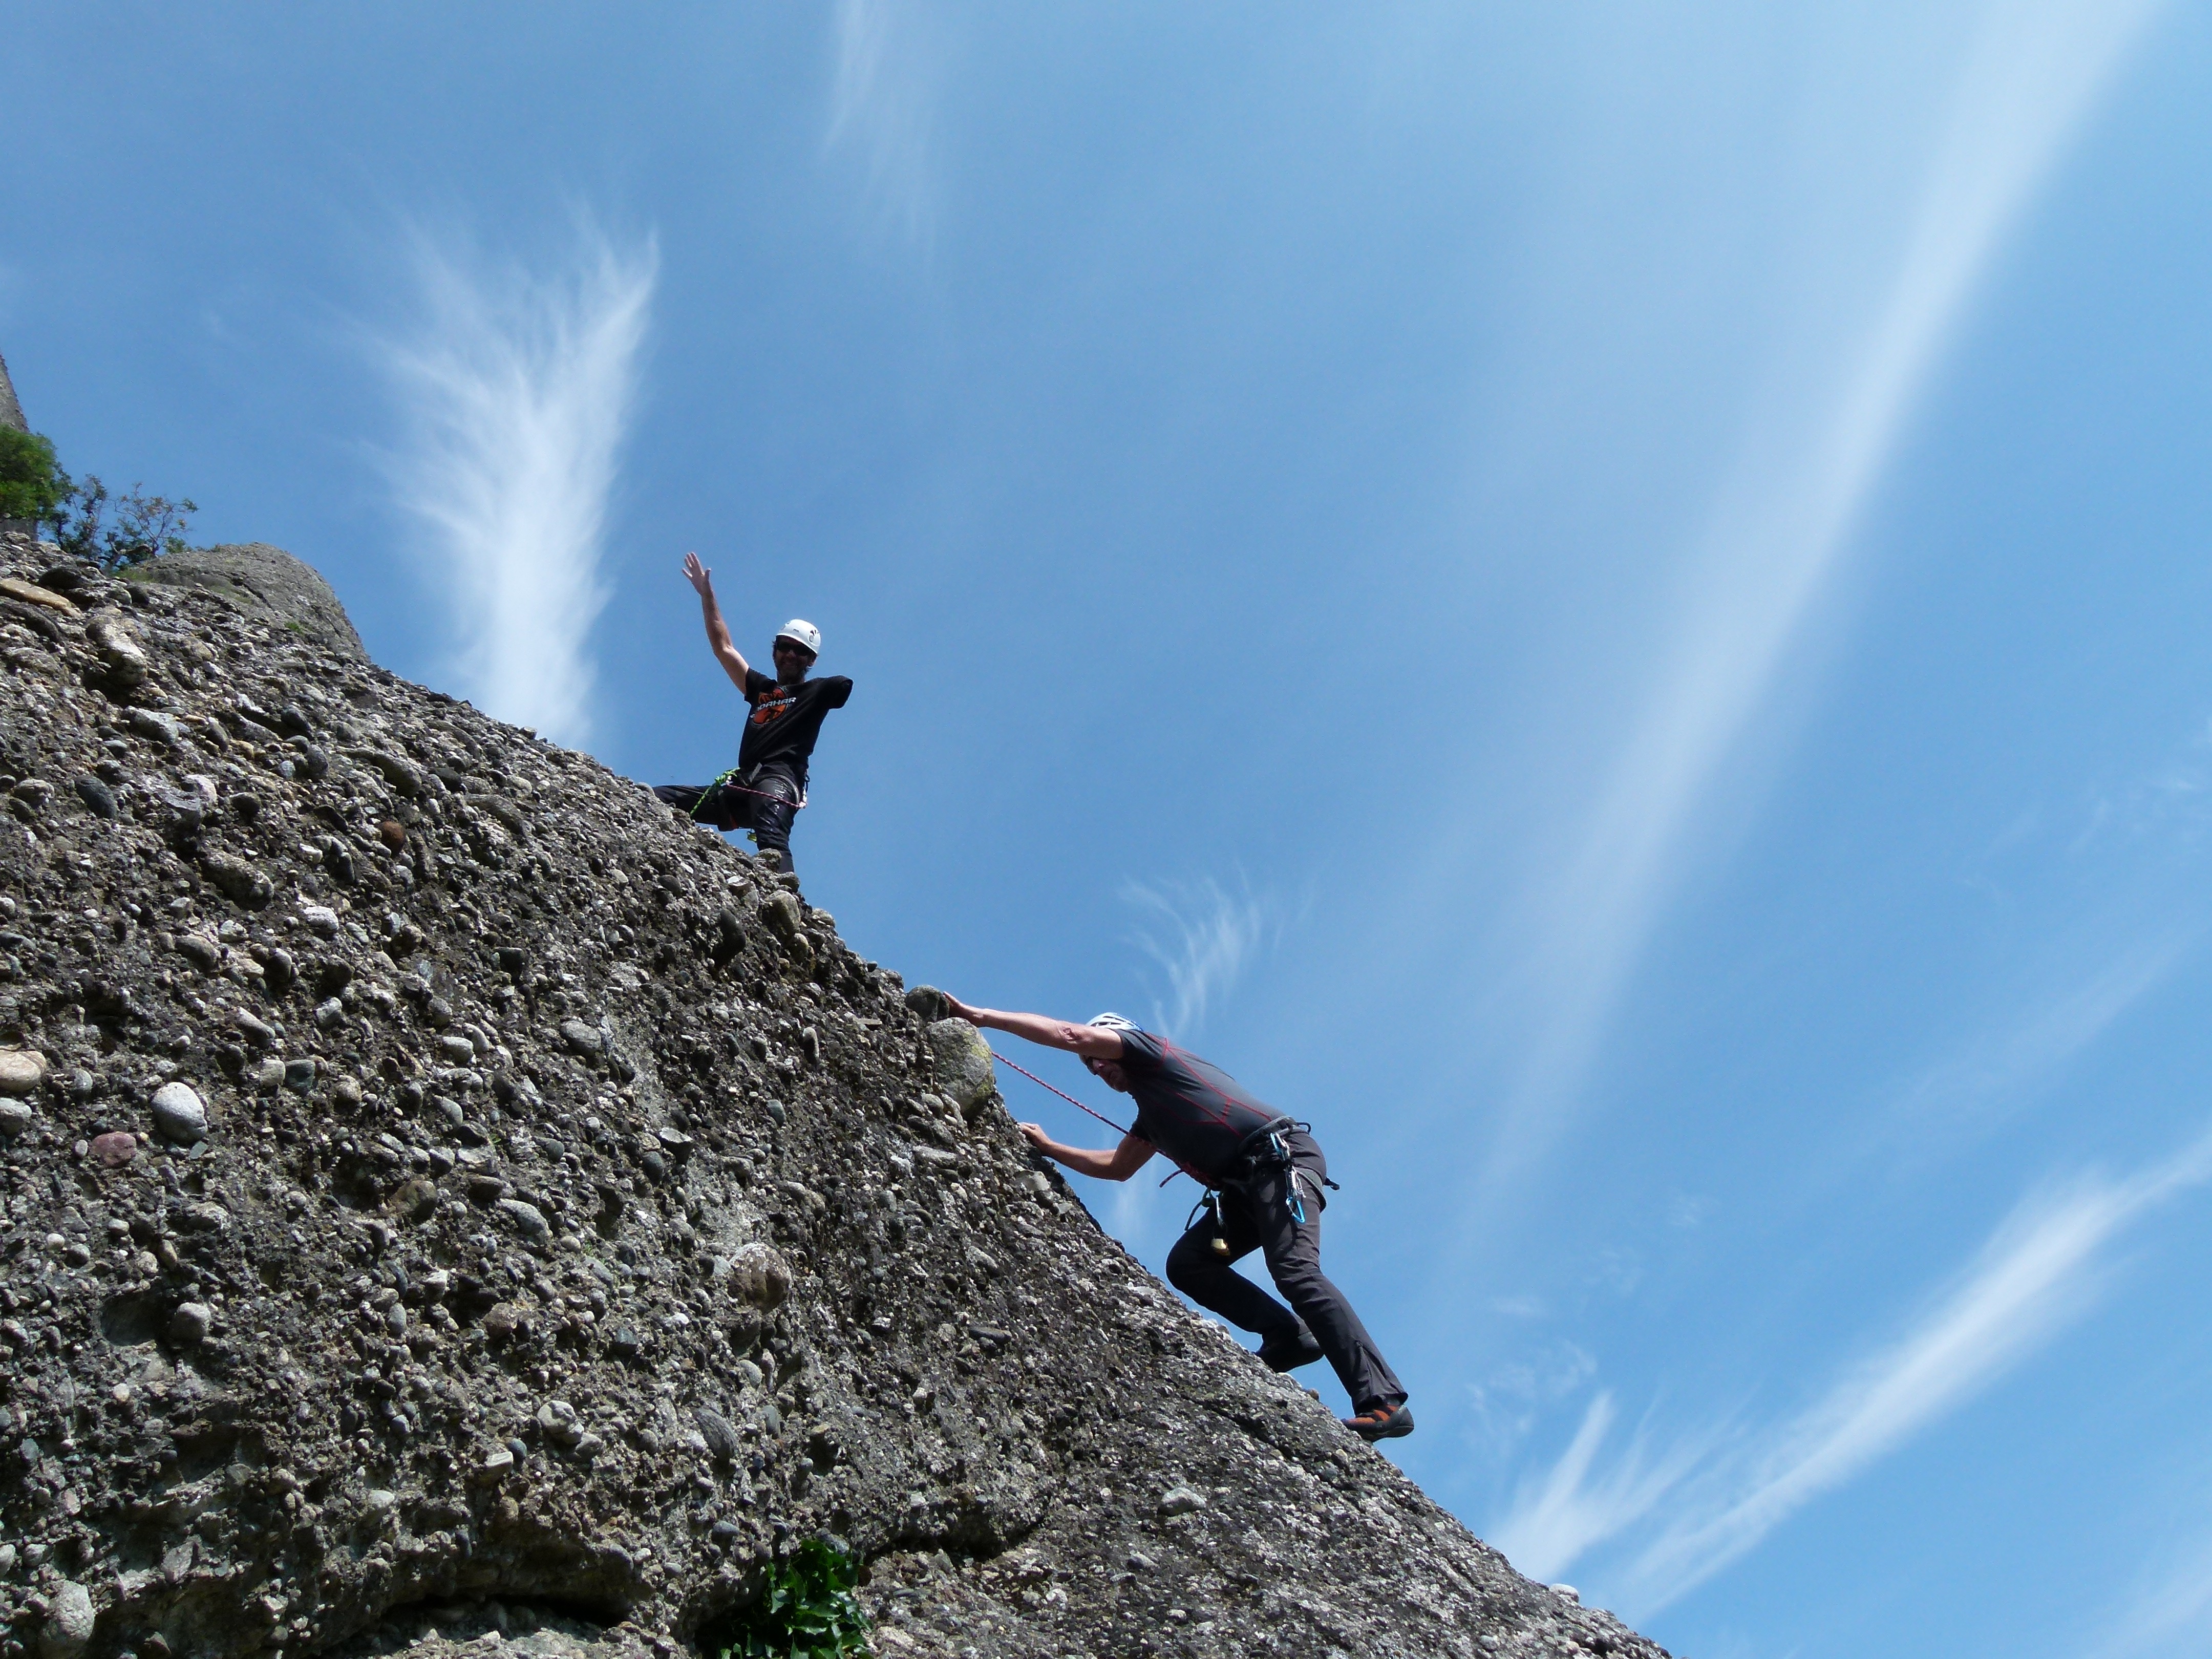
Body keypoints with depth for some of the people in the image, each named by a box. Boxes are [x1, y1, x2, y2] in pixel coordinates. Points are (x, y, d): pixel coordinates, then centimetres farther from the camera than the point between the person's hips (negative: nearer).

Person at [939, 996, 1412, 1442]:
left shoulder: (1150, 1050, 6)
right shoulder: (1151, 1114, 30)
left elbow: (1070, 1034, -2)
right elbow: (1118, 1167, 39)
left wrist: (983, 1017, 2)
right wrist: (1049, 1148, 35)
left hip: (1281, 1159, -9)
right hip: (1245, 1186, 9)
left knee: (1296, 1273, -23)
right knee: (1186, 1263, 0)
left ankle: (1384, 1402, -27)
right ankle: (1290, 1335, -2)